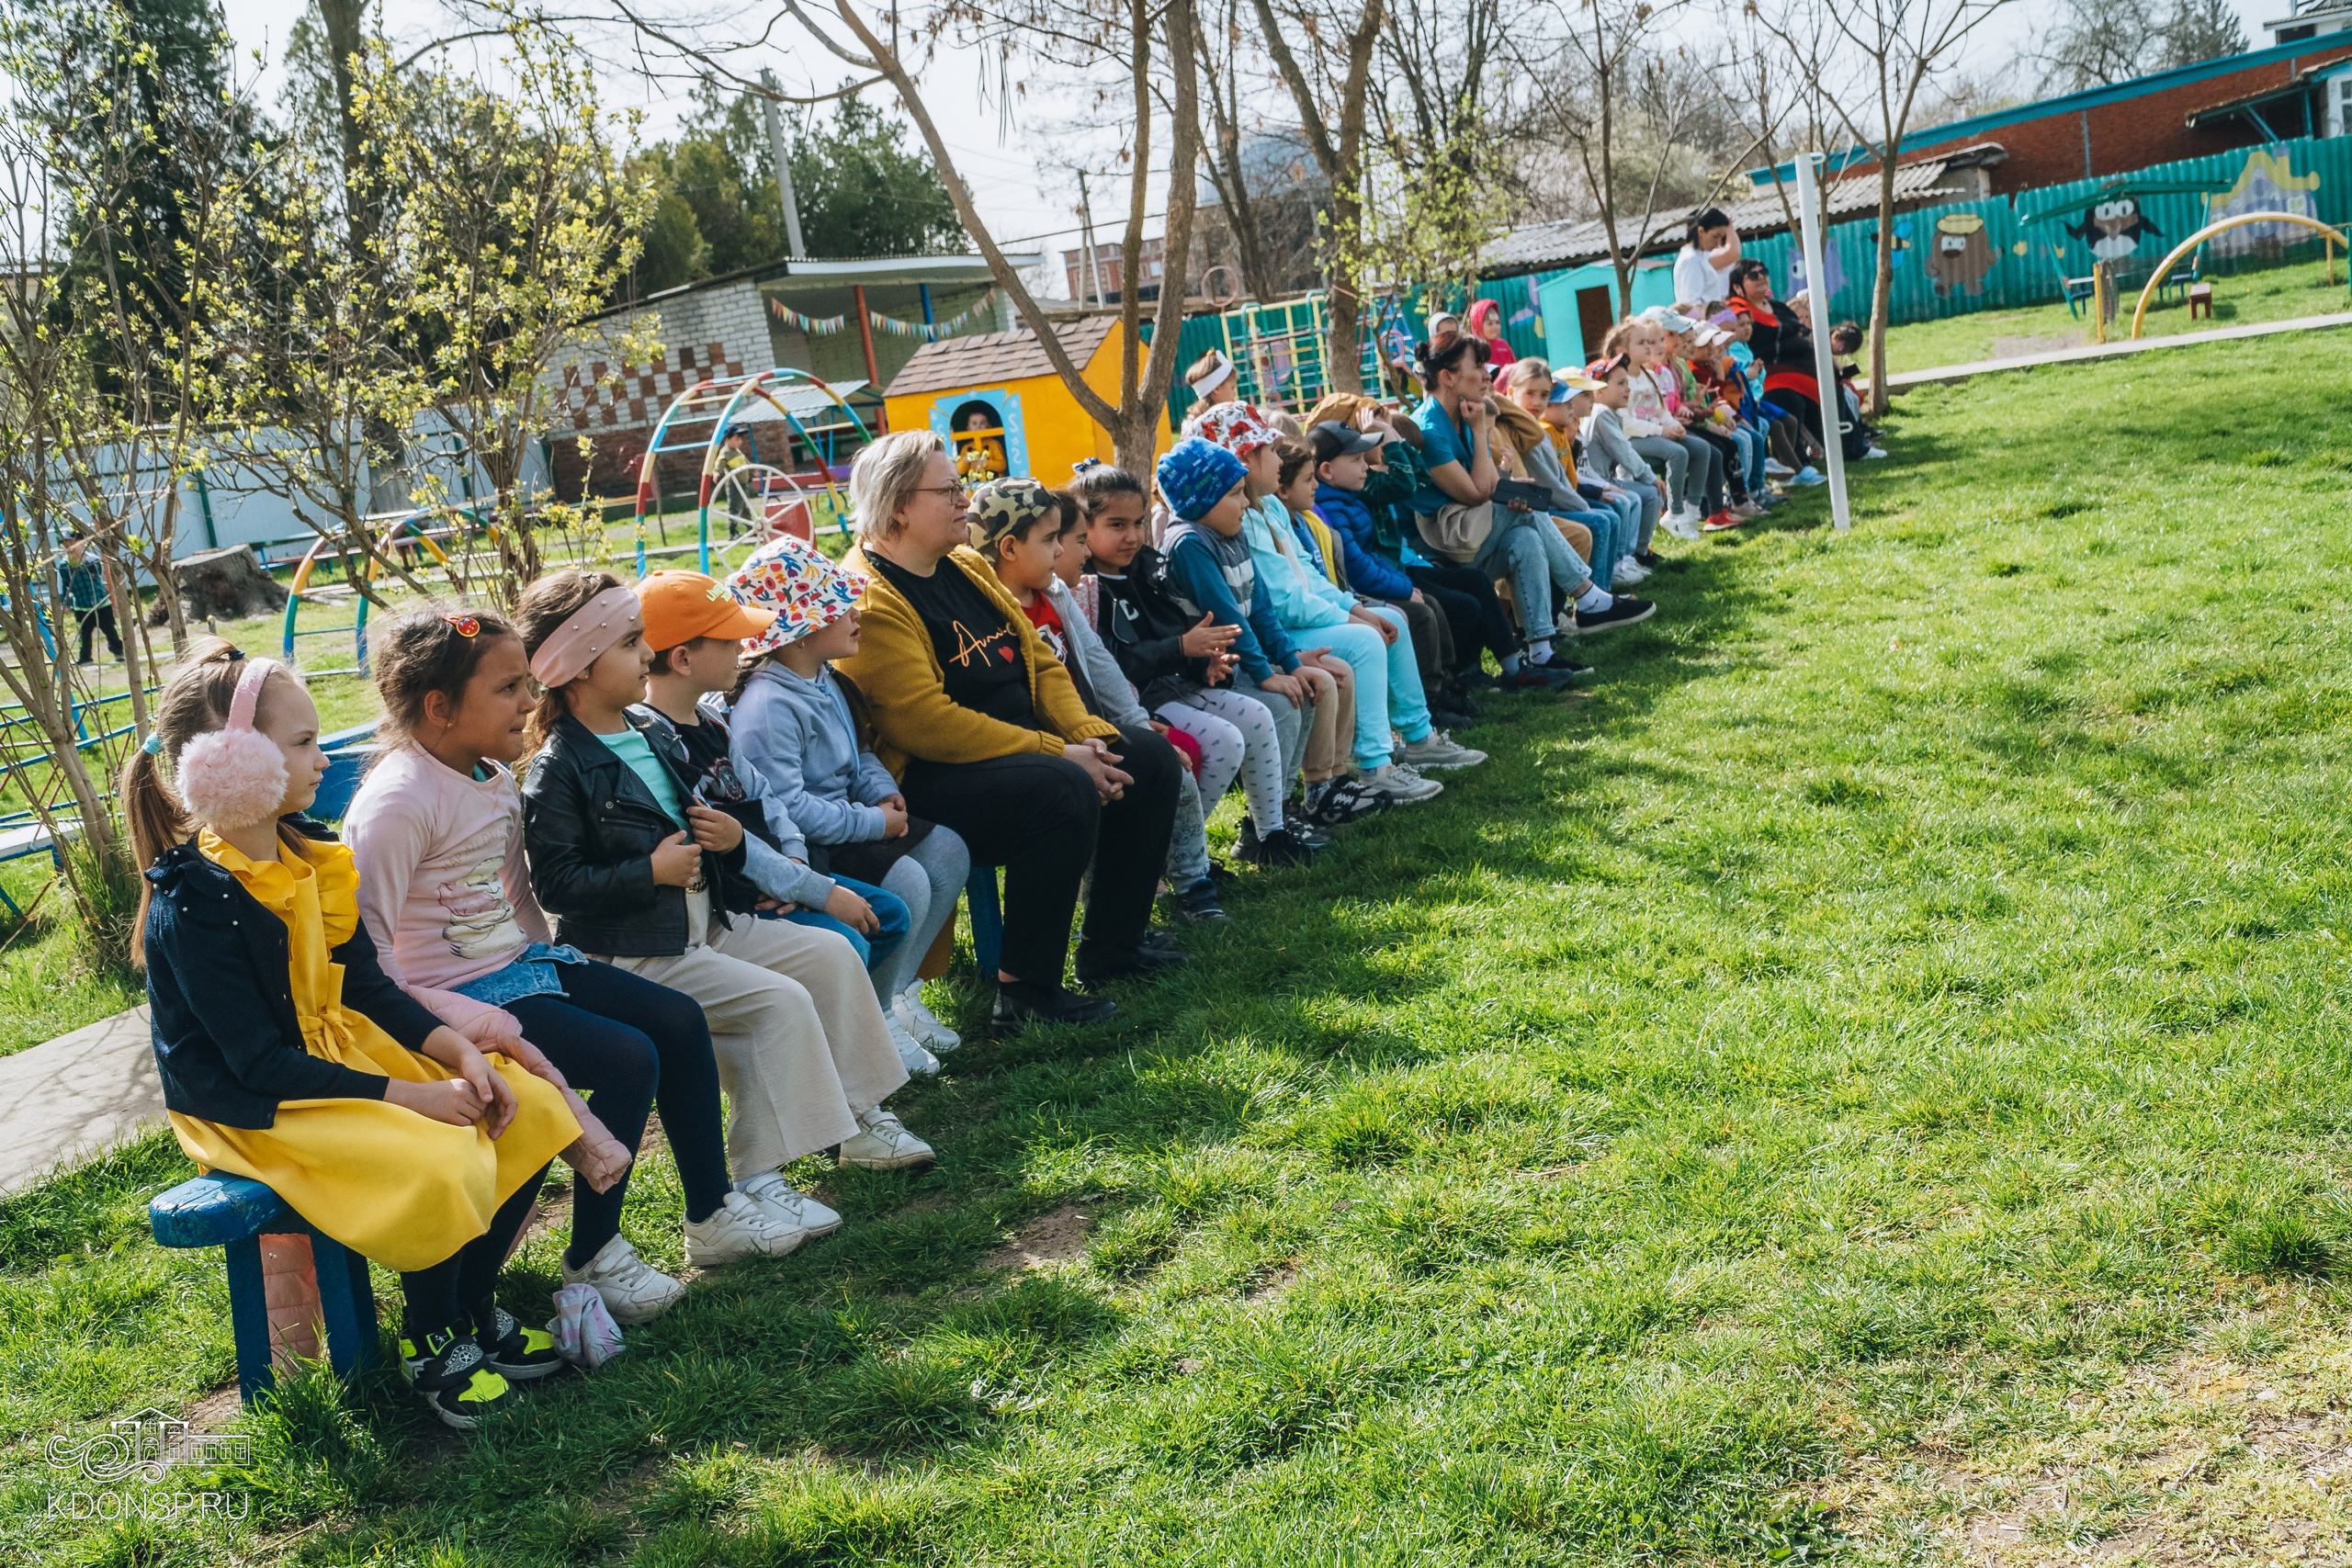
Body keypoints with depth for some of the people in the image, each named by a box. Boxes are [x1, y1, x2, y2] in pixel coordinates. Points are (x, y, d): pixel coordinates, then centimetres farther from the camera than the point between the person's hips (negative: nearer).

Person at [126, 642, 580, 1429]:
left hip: (340, 1046, 8)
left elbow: (368, 987, 6)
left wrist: (458, 1051, -10)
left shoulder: (305, 849, 4)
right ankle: (431, 1343, -1)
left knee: (529, 1106, -6)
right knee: (438, 1168, -29)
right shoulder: (190, 904, -21)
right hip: (252, 1106, -8)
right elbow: (261, 1063, -22)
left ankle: (475, 1308, 10)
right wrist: (409, 1096, -24)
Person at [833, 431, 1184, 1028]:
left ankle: (1112, 944, 14)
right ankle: (1025, 990, -22)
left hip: (1024, 749, 10)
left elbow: (1040, 661, 15)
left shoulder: (966, 566, 13)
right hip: (925, 779, -10)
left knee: (1150, 759, 6)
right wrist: (1059, 754, -23)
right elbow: (926, 722, -25)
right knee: (1062, 790, -33)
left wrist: (1090, 735, -4)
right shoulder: (868, 601, -17)